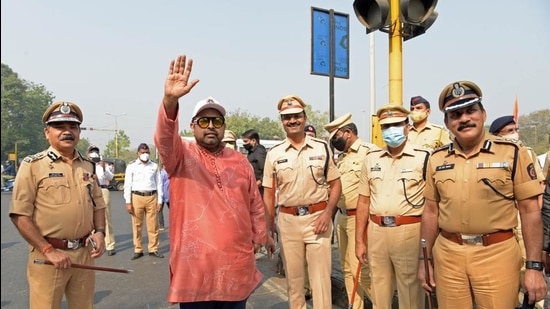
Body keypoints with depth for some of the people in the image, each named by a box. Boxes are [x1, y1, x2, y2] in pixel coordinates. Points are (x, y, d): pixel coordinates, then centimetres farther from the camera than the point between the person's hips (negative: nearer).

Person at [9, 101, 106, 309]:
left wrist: (100, 231, -3)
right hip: (48, 254, -4)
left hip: (84, 254, 5)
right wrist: (48, 250, -15)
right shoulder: (33, 165, -7)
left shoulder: (87, 166, 9)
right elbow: (20, 215, -10)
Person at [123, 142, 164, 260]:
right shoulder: (132, 166, 3)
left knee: (153, 225, 4)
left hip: (152, 197, 1)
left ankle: (153, 249, 15)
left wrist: (159, 201, 5)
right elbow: (127, 184, 2)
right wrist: (128, 202, -4)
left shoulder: (154, 166, 9)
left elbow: (159, 184, 9)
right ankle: (138, 250, 16)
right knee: (137, 225, 5)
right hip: (137, 197, -1)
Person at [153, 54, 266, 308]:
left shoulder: (240, 161, 8)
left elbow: (256, 206, 12)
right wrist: (170, 100, -40)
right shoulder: (181, 155, -1)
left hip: (237, 264, 3)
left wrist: (257, 240, 11)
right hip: (194, 266, -2)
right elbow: (164, 139, -24)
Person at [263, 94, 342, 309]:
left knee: (320, 277, 5)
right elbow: (269, 194, 4)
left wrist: (328, 213, -10)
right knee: (293, 277, 14)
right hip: (288, 220, 1)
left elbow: (335, 183, 5)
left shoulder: (322, 148, 2)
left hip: (318, 217, -1)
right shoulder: (274, 153, 2)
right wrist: (268, 231, 1)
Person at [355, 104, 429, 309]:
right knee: (379, 291, 17)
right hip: (376, 232, 4)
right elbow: (363, 202, 10)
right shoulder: (370, 159, 7)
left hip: (409, 232, -4)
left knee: (410, 292, 10)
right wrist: (359, 240, 8)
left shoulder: (423, 158, -5)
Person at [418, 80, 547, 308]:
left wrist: (534, 266, -7)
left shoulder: (513, 153, -4)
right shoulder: (436, 159, 3)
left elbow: (530, 211, -3)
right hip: (447, 254, 3)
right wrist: (425, 260, 8)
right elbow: (431, 211, 8)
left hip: (497, 254, -2)